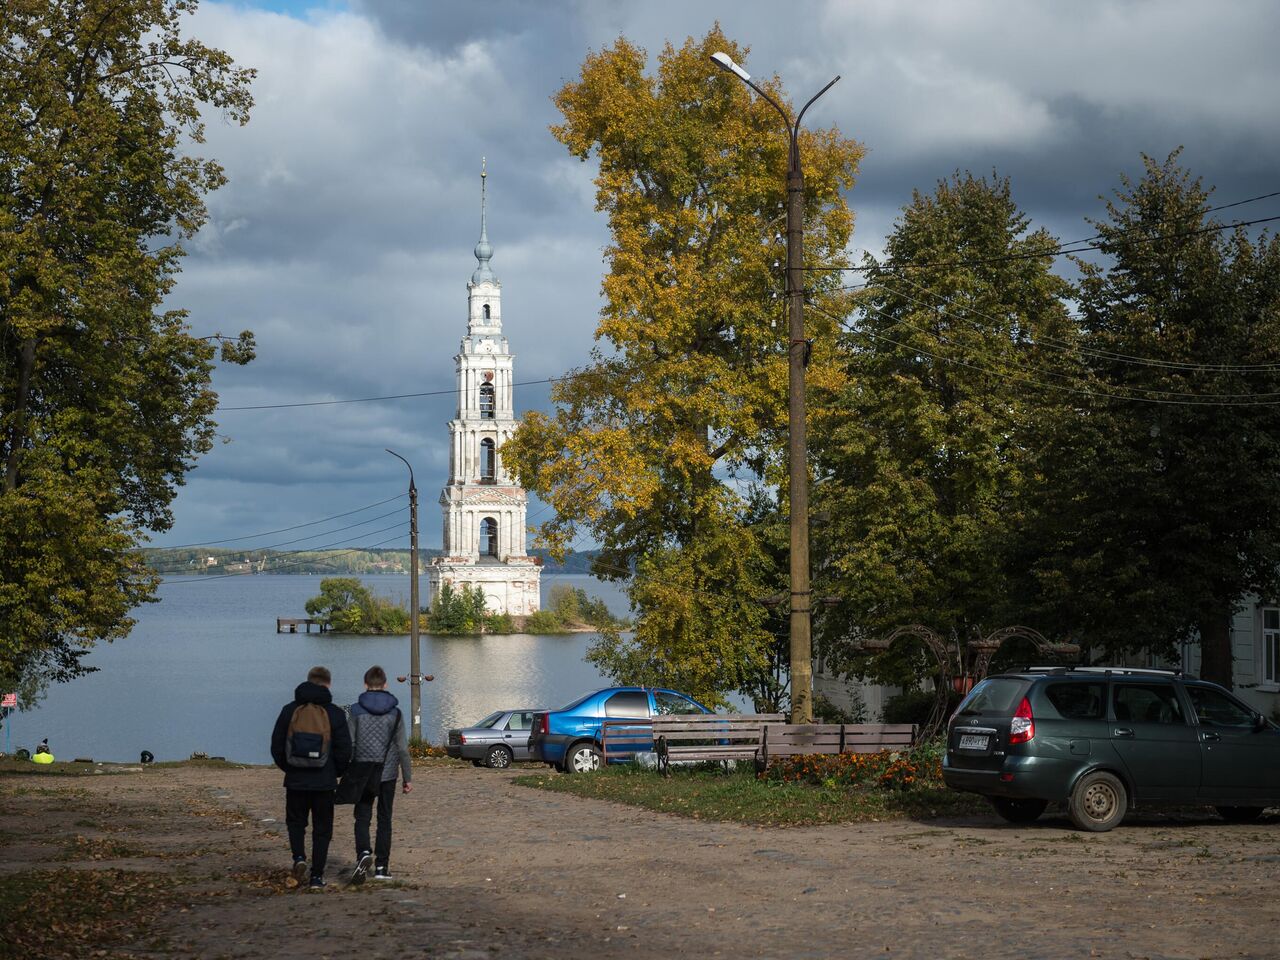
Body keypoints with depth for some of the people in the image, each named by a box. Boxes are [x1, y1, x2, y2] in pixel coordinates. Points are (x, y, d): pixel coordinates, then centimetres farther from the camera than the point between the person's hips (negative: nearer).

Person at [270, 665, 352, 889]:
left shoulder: (289, 711, -1)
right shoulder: (334, 713, -5)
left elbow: (276, 747, 1)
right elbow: (344, 750, -5)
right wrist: (337, 772, 13)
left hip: (295, 780, 1)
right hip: (324, 782, -1)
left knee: (296, 821, 20)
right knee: (322, 829, 8)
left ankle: (299, 856, -4)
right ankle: (317, 876, 6)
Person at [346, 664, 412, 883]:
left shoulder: (357, 710, -4)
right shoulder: (395, 712, -1)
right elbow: (402, 748, 0)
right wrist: (408, 777, 7)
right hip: (388, 773, 1)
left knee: (362, 818, 5)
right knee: (384, 819, 10)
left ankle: (364, 853, -21)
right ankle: (382, 866, 10)